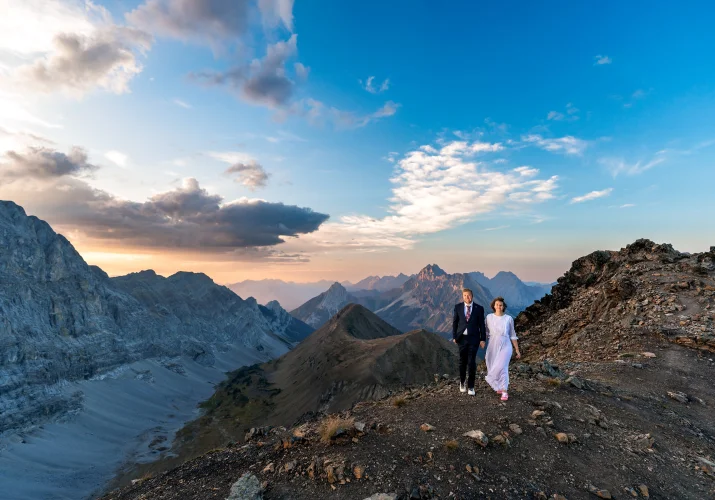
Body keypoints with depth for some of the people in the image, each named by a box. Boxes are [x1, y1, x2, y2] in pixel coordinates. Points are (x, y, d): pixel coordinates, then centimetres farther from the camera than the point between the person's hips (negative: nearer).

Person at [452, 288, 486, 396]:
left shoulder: (479, 308, -3)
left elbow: (482, 325, -1)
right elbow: (455, 322, 3)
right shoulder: (458, 307, -1)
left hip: (474, 338, -1)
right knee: (462, 361, 11)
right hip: (462, 338, 1)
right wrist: (454, 337, 0)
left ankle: (471, 386, 11)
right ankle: (462, 381, 34)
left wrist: (483, 339, -4)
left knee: (472, 362, -3)